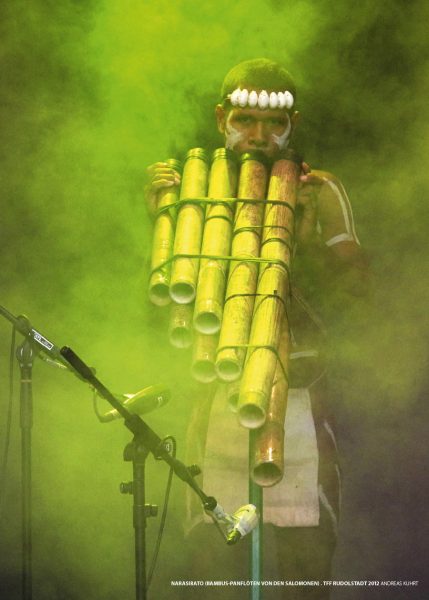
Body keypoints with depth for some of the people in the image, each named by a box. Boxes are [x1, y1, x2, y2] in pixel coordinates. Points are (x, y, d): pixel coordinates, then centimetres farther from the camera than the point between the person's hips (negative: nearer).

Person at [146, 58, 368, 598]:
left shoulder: (320, 192, 7)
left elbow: (356, 282, -4)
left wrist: (309, 235, -21)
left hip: (299, 395, -1)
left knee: (304, 554, -4)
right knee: (212, 552, -3)